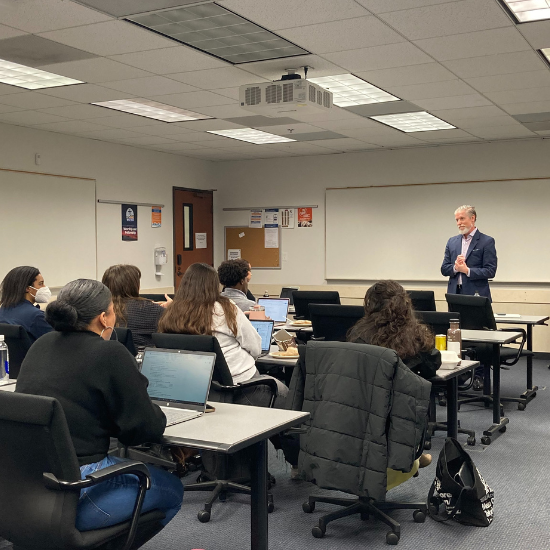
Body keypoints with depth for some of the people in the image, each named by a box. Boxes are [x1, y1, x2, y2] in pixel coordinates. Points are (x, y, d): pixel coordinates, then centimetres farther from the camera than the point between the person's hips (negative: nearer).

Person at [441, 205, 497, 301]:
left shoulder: (487, 241, -2)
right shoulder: (452, 241, 14)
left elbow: (490, 271, -7)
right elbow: (444, 269, 11)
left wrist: (467, 270, -17)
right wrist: (455, 268, -10)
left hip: (475, 294, -4)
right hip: (454, 293, 4)